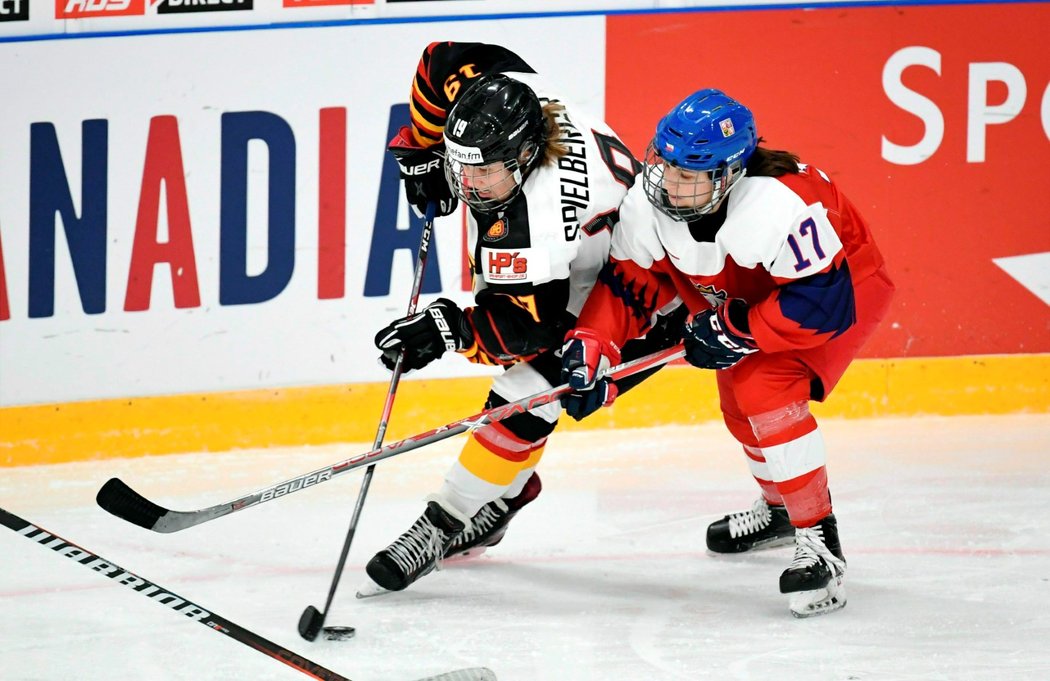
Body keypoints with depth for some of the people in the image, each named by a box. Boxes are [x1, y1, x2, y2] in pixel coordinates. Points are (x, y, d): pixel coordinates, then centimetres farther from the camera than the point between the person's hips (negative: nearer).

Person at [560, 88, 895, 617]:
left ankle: (819, 542, -19)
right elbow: (630, 281, -7)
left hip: (847, 288, -8)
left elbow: (825, 304, -39)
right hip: (753, 292, 8)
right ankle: (780, 507, 50)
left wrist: (737, 329, -35)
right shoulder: (649, 202, -21)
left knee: (763, 389, -25)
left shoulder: (781, 205, -42)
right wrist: (592, 345, -21)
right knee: (739, 401, 18)